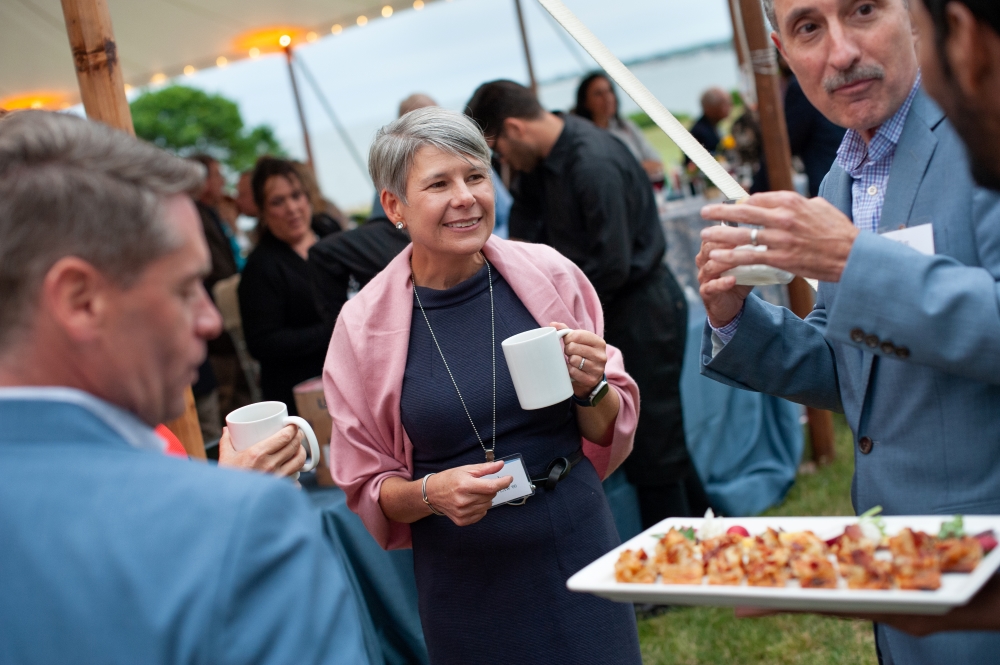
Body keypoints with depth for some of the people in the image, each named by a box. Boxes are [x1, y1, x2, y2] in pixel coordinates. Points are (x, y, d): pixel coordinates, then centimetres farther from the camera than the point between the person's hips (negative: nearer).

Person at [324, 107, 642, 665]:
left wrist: (590, 388, -15)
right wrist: (430, 493, -17)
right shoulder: (363, 325, -9)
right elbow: (367, 489, 2)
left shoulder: (548, 274, -6)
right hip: (466, 584, -1)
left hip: (579, 550, 1)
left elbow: (611, 437, 5)